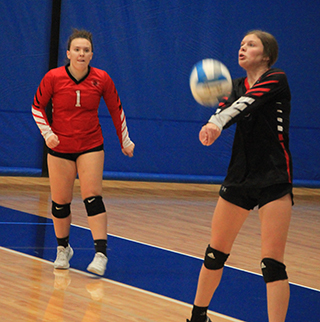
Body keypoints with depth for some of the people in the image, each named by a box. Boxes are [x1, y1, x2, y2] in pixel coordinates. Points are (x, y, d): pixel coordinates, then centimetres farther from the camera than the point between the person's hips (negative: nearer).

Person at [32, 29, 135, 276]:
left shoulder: (102, 79, -8)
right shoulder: (53, 78, -11)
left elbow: (116, 109, 6)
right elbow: (38, 107, 3)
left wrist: (125, 140, 10)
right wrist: (47, 133, -10)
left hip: (91, 147, -1)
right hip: (60, 148, 1)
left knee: (92, 197, -13)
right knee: (60, 202, 6)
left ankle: (101, 253, -18)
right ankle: (63, 249, 29)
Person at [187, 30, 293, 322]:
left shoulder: (276, 80, -5)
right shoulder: (238, 86, 12)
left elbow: (247, 104, -25)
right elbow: (225, 109, -9)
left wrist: (219, 122, -43)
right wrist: (211, 125, -33)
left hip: (274, 179, -6)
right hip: (239, 177, 6)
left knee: (272, 263, -13)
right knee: (216, 252, 13)